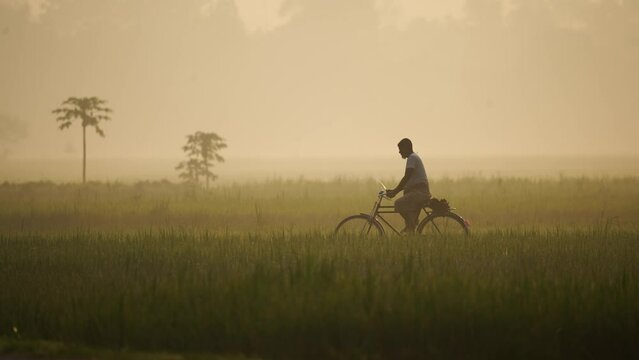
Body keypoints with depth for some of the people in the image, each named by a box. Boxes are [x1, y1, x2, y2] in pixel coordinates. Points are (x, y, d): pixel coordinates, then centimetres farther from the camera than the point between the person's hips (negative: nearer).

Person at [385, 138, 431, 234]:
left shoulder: (412, 158, -9)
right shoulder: (414, 157, 23)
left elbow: (406, 178, -17)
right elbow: (407, 180, 24)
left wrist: (395, 191, -15)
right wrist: (394, 191, 17)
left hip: (419, 192, -11)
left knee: (398, 204, -24)